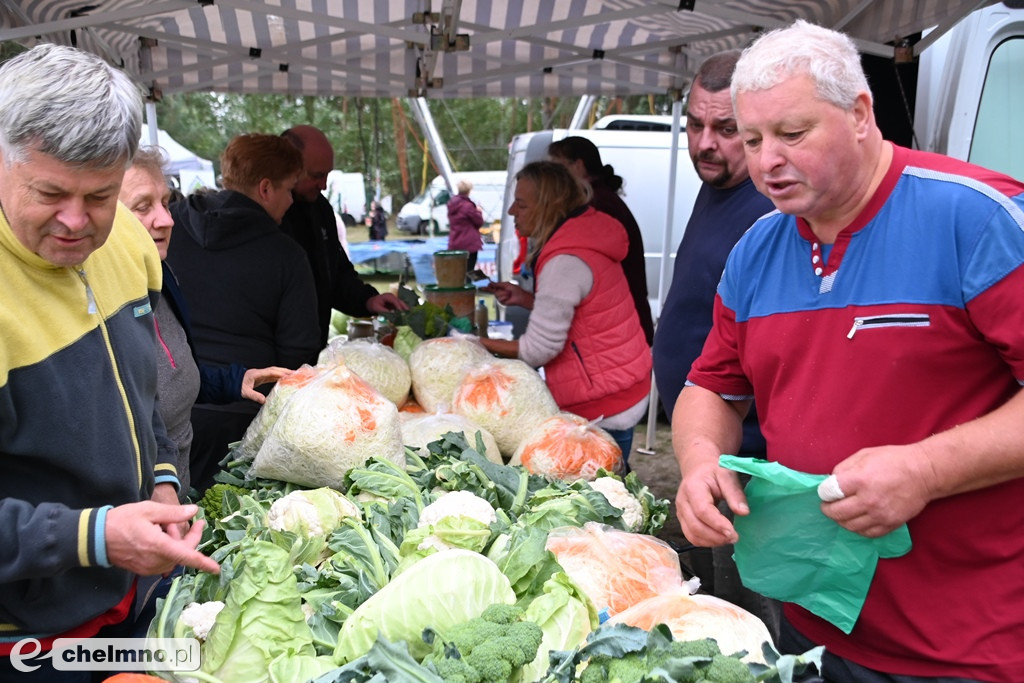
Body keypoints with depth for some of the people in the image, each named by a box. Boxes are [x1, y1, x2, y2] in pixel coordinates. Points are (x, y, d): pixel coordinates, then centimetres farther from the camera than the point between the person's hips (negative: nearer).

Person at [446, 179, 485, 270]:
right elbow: (479, 221, -10)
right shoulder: (468, 205, -17)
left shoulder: (451, 204, 7)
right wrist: (478, 211, 10)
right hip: (469, 244, -7)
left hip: (454, 244, 7)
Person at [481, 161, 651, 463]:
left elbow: (539, 349, -20)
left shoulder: (566, 261, -23)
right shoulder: (584, 234, 7)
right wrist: (524, 298, 8)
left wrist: (477, 343, -8)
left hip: (602, 405, -10)